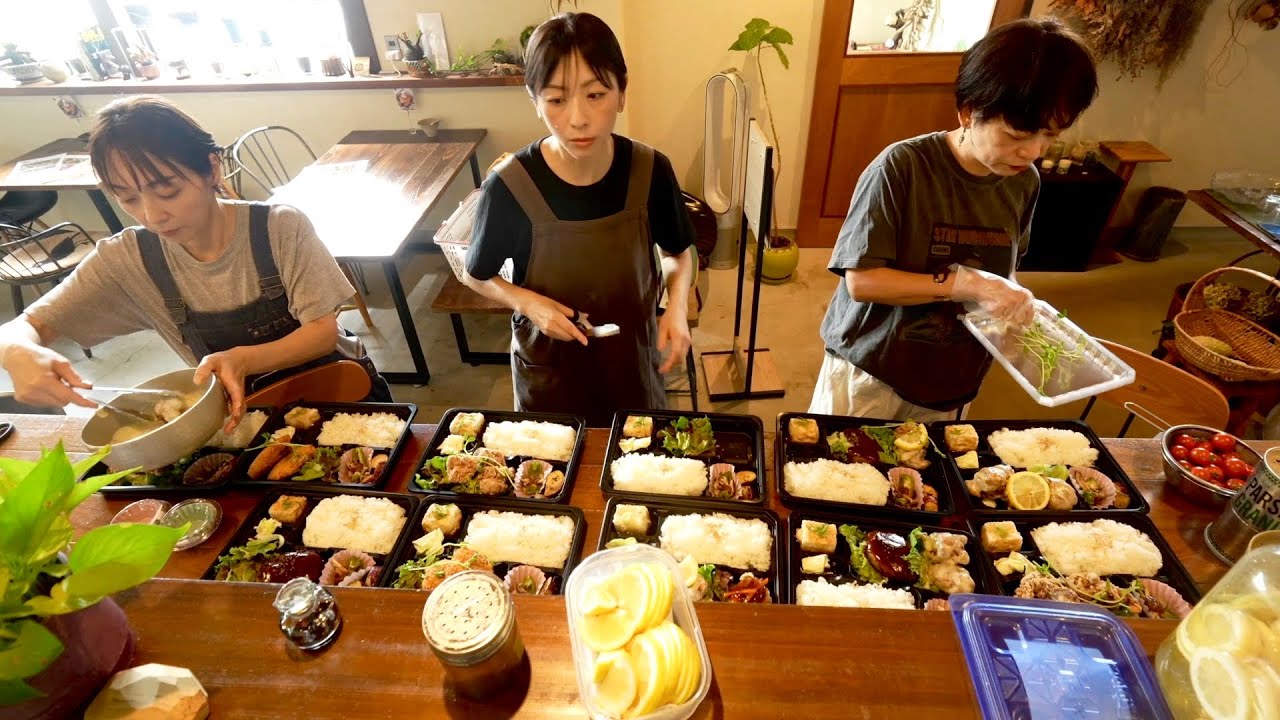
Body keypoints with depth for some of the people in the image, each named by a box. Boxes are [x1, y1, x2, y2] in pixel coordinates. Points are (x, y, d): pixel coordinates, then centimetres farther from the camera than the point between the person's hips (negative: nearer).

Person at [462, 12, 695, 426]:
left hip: (632, 359, 2)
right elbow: (476, 276, -4)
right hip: (549, 368, -1)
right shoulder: (509, 187, -21)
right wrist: (528, 303, -23)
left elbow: (678, 253, 2)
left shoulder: (651, 171, -16)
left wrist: (677, 306, -17)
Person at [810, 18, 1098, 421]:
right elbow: (862, 281, -24)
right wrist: (965, 283, -27)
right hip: (871, 373, -5)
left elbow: (1003, 267, 13)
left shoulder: (1024, 182, -2)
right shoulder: (902, 167, -21)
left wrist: (1014, 300, -7)